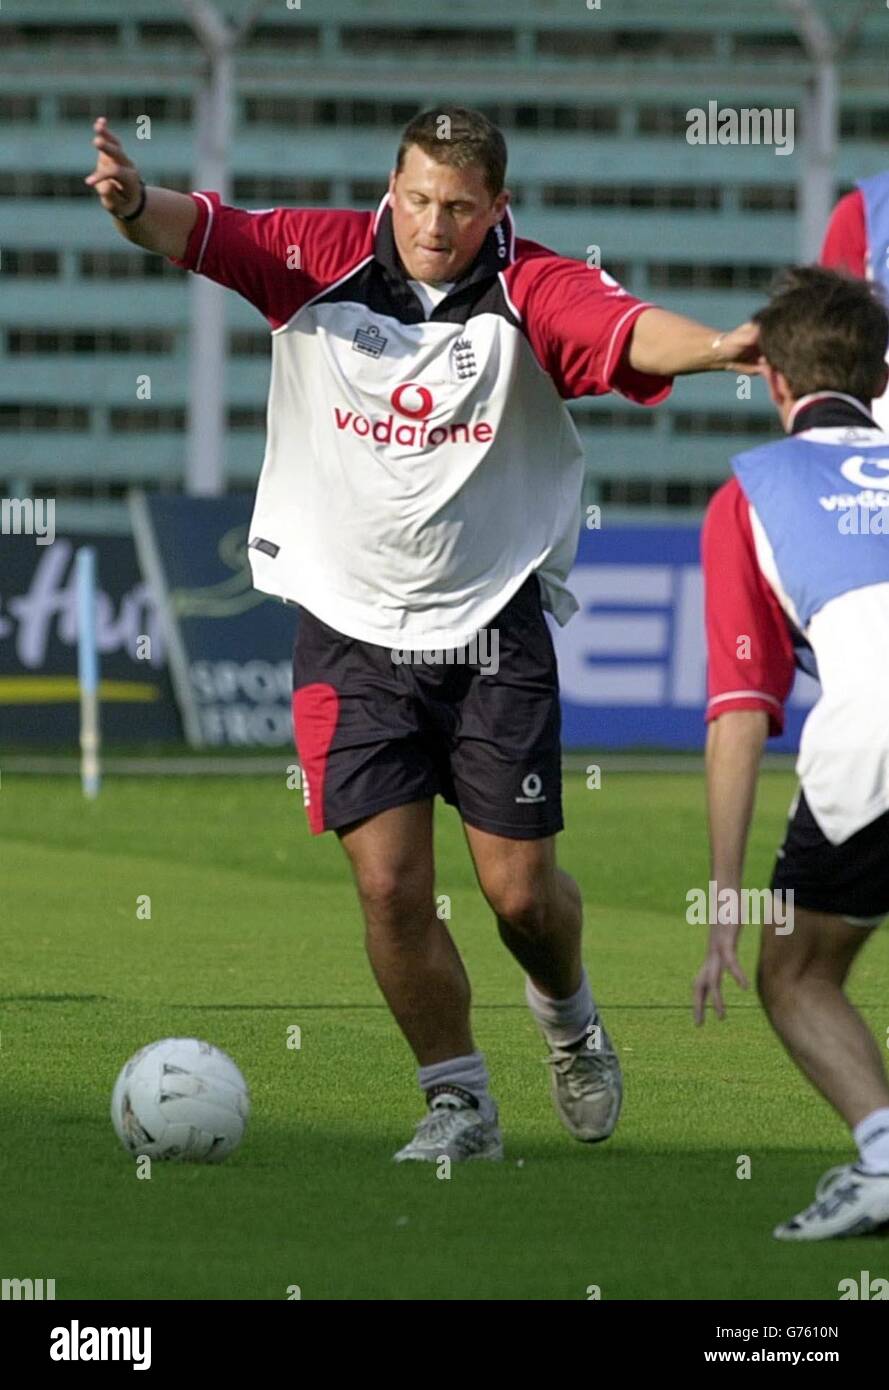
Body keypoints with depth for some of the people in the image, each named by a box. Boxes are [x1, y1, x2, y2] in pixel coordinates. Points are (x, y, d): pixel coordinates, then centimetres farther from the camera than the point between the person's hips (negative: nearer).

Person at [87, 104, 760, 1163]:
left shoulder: (535, 292, -9)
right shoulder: (320, 260, -4)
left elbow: (628, 330, -27)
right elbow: (203, 231, -16)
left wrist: (713, 347, -49)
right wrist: (135, 205, -39)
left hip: (494, 629, -1)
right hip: (351, 630, 1)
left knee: (520, 888, 1)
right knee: (389, 887, -7)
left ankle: (566, 1013, 36)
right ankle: (458, 1102, 12)